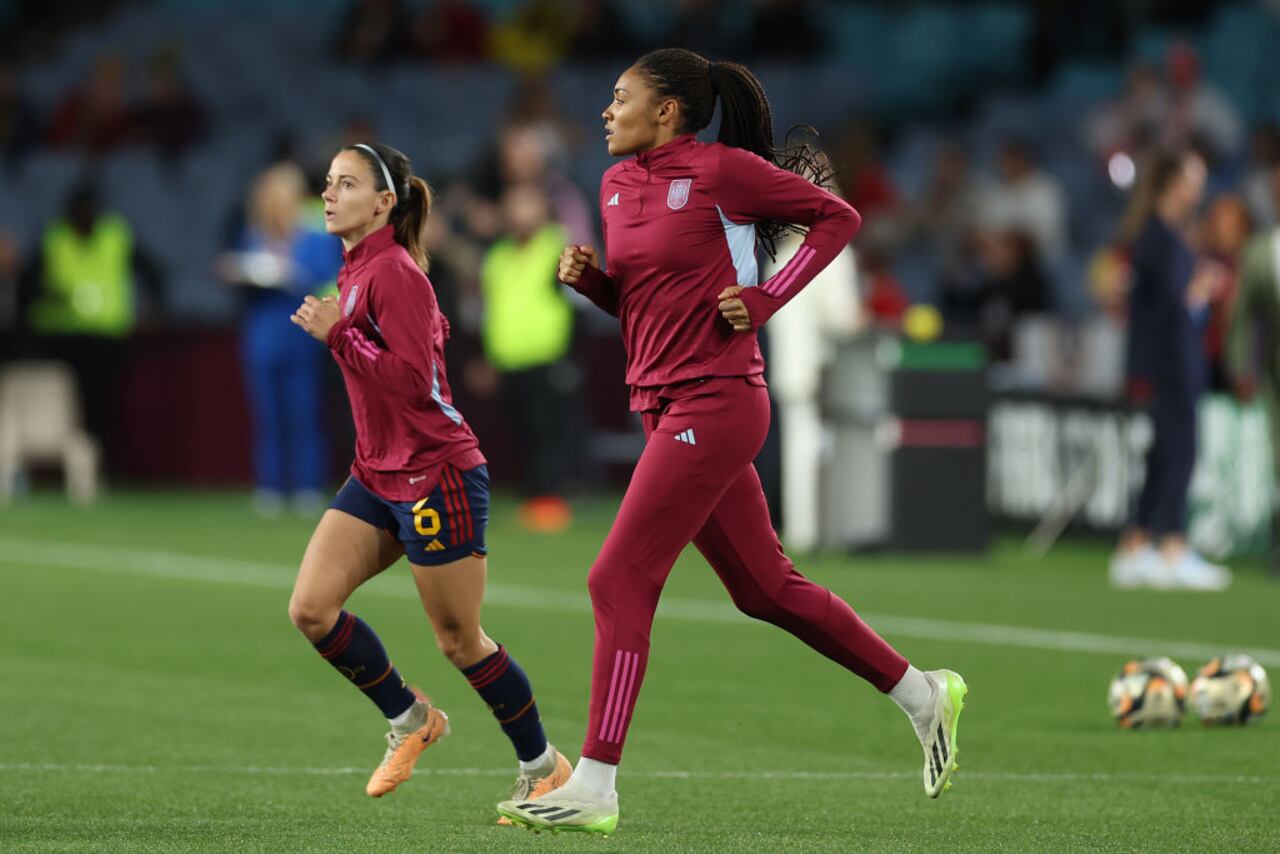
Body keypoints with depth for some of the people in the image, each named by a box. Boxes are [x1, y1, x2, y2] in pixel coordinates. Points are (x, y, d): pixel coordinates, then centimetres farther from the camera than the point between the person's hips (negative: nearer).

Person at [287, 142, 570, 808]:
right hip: (376, 474, 9)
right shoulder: (357, 270, 11)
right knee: (310, 608, -5)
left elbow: (412, 378, -25)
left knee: (458, 641, 2)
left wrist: (337, 334, -24)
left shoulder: (392, 273, -17)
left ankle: (543, 766, 19)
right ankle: (408, 718, 14)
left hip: (435, 476, -9)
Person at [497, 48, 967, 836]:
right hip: (668, 407, 9)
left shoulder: (721, 170, -11)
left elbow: (837, 216, -3)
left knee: (619, 580, -12)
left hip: (714, 406, -9)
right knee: (765, 587, 14)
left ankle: (593, 789, -10)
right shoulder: (618, 185, 12)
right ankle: (924, 694, 27)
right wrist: (587, 277, 2)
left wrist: (766, 299, -11)